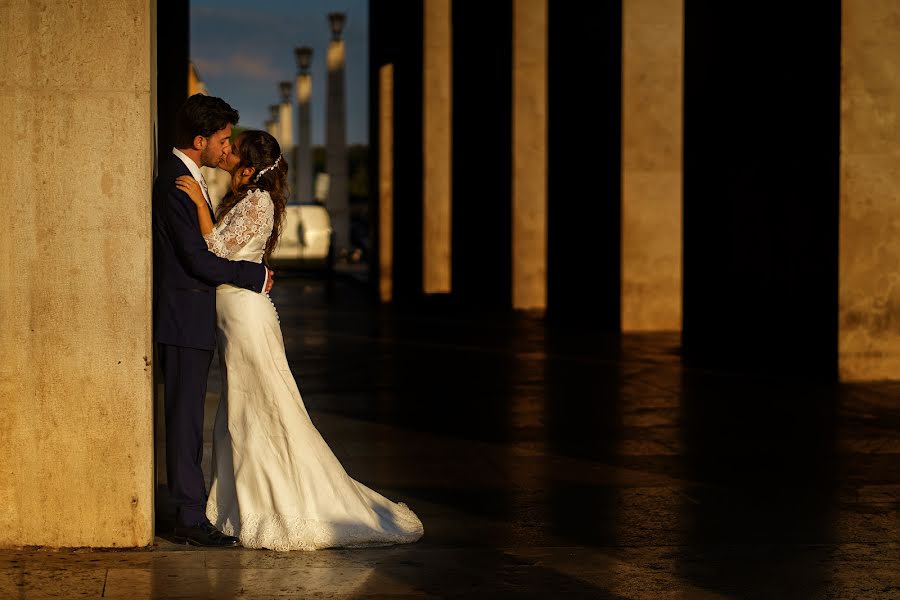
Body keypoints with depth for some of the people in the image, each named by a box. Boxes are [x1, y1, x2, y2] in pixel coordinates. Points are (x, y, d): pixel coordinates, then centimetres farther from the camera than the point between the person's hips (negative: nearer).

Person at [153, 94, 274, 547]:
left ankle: (191, 511, 18)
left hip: (190, 320, 10)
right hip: (183, 319, -10)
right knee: (185, 418, -6)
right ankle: (191, 517, -3)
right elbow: (199, 259, -20)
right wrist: (256, 276, -10)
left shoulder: (185, 176, 14)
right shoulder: (175, 183, -17)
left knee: (188, 419, 12)